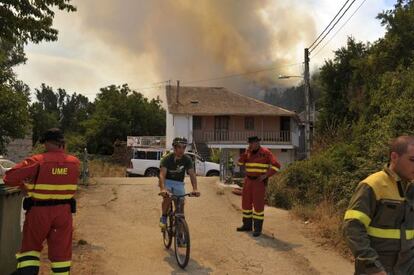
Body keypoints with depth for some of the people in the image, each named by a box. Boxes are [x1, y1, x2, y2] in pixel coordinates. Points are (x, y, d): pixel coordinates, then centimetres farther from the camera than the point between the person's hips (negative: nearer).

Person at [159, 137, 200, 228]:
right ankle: (163, 217, -7)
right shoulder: (167, 159, -21)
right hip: (167, 181, -3)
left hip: (179, 183, 3)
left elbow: (192, 174, -20)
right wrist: (163, 189, -49)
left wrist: (195, 189, -36)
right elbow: (162, 174, -32)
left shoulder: (187, 159, -13)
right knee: (167, 197, -29)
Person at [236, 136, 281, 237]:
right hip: (248, 180, 6)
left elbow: (276, 165, -16)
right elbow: (240, 163, 3)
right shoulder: (248, 152, 7)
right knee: (246, 202, 9)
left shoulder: (266, 152, -11)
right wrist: (247, 152, -7)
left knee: (258, 204, -8)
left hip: (260, 181, -6)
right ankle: (247, 225, 21)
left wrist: (265, 175, -19)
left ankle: (257, 228, 0)